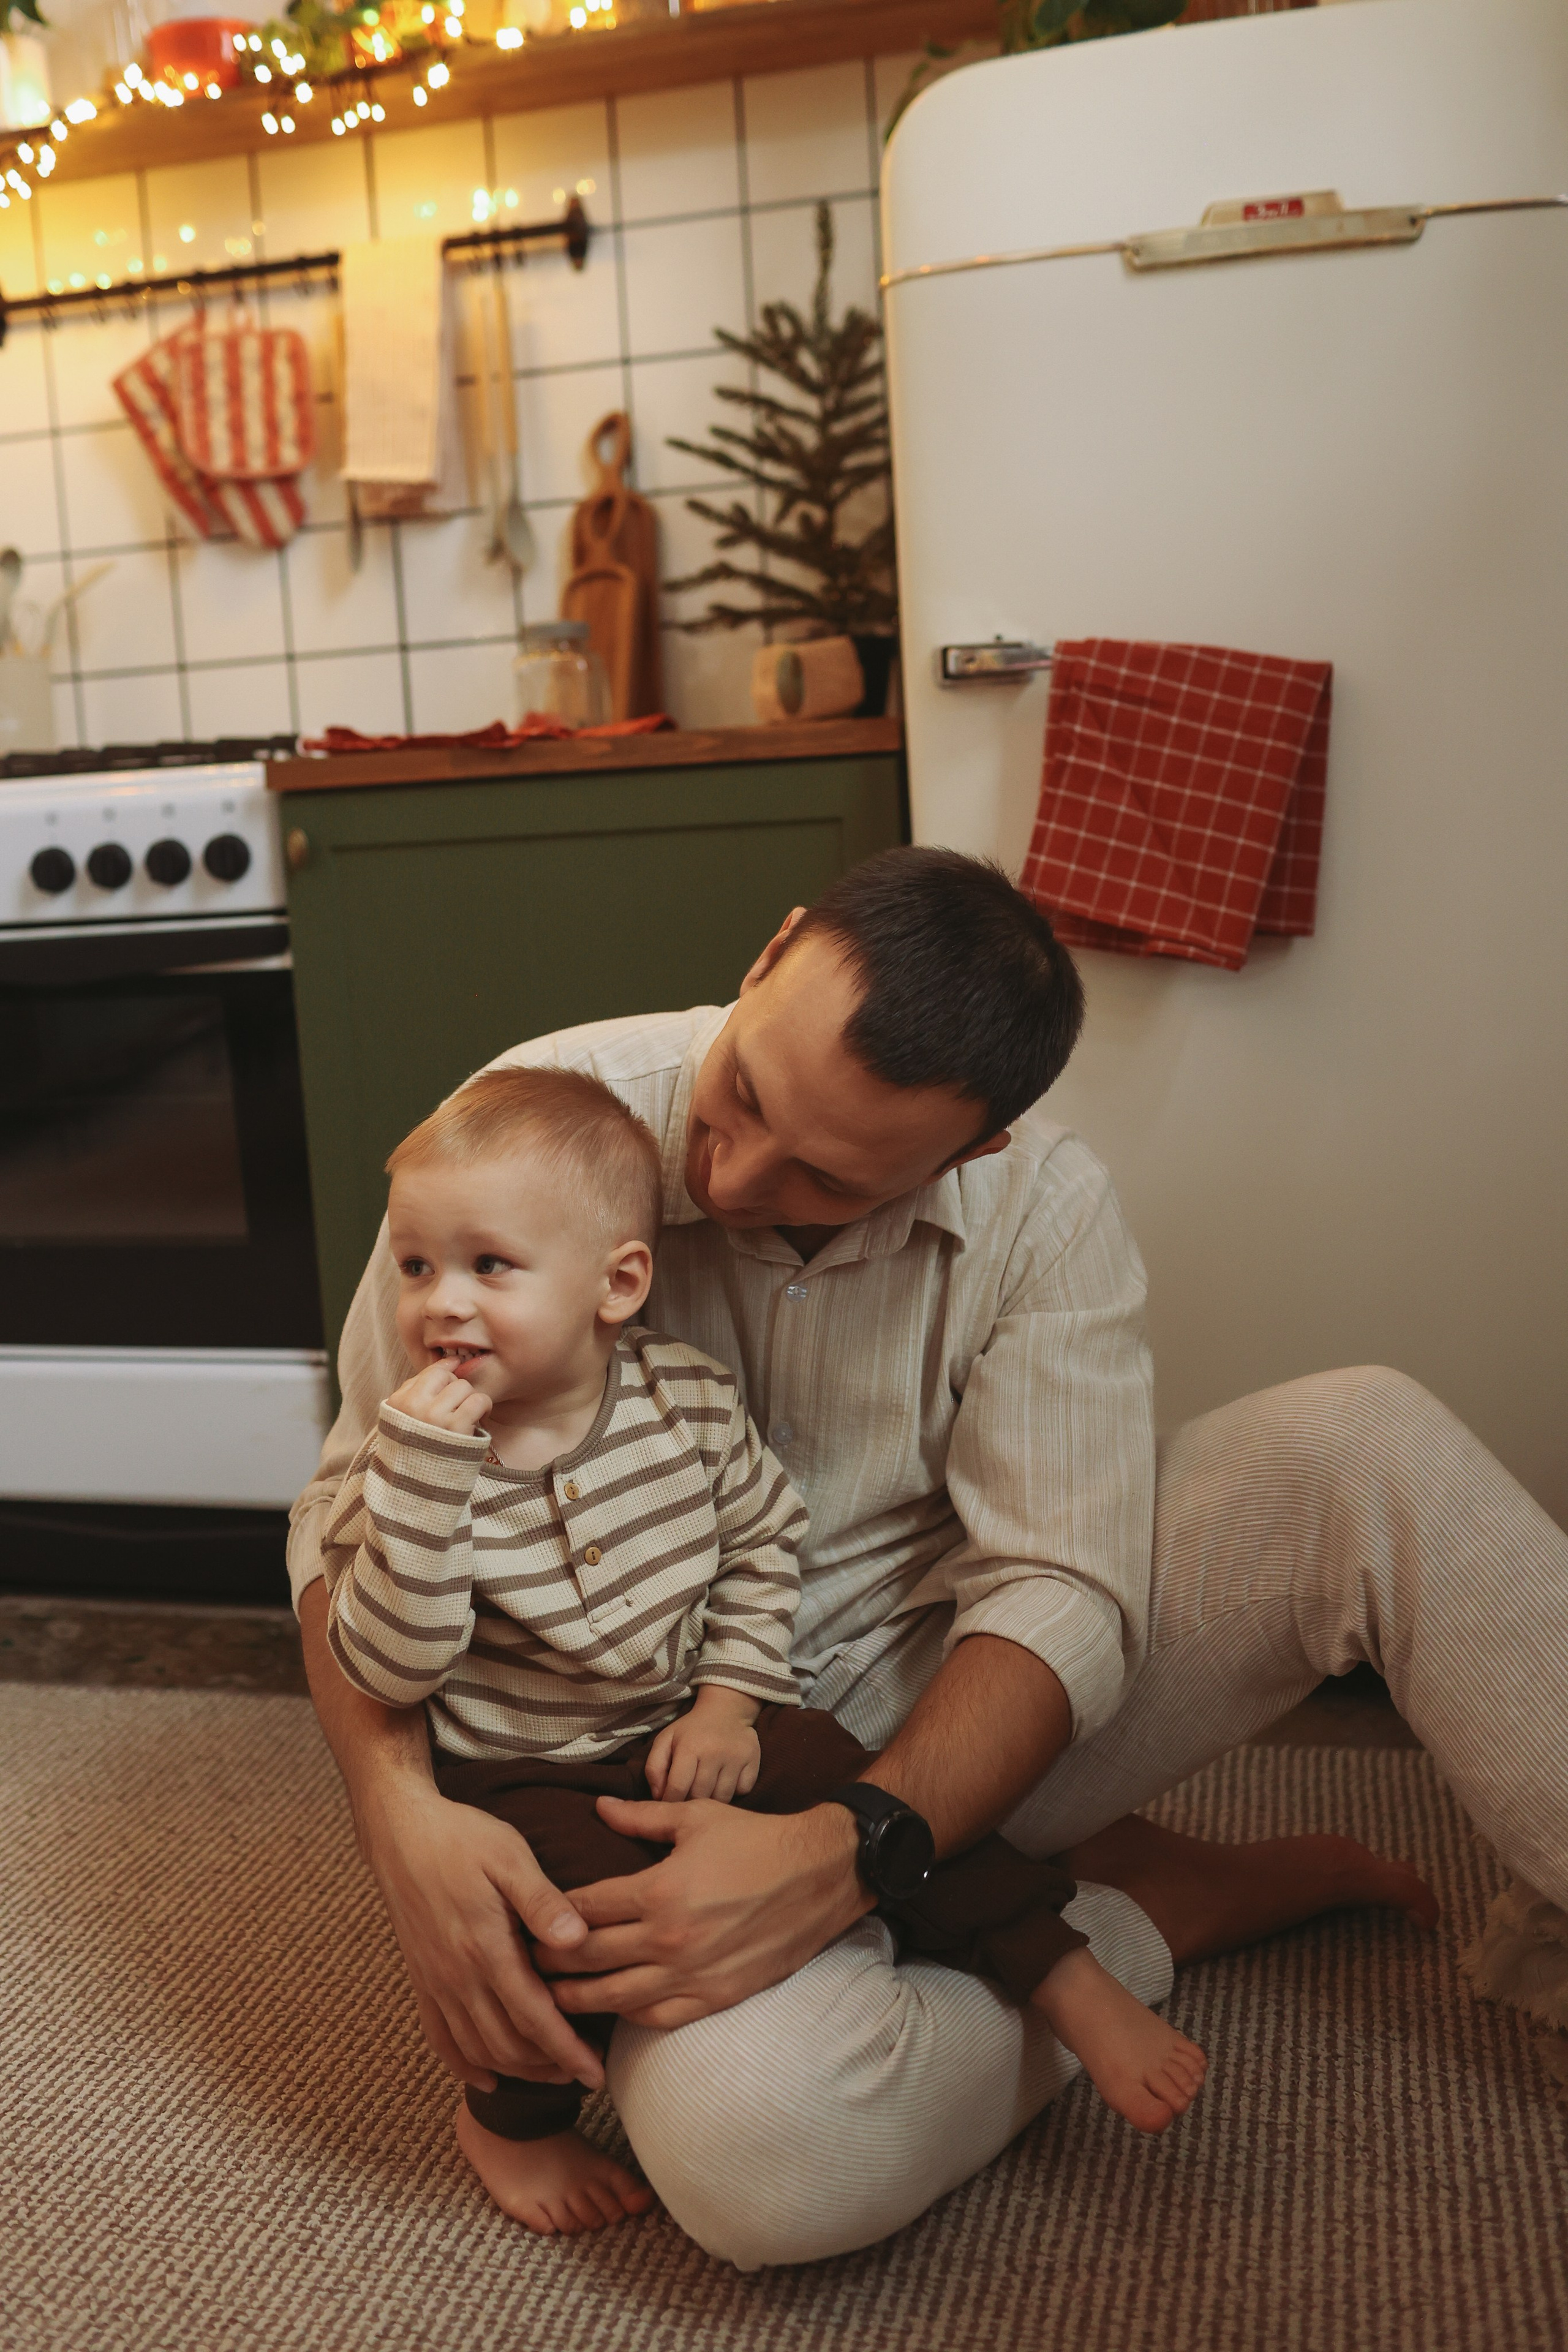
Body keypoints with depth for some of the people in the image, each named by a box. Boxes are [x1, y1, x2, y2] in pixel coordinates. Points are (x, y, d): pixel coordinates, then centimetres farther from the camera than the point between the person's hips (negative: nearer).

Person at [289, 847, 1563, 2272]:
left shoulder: (1042, 1207, -13)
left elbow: (1056, 1591, -16)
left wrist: (849, 1856, -32)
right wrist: (402, 1812, -27)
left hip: (957, 1728, 1)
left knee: (1367, 1448, -21)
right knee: (749, 2143, -34)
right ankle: (1148, 1916, -6)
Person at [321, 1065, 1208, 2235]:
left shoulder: (685, 1396, -11)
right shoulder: (415, 1462, -17)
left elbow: (760, 1541, 3)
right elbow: (388, 1668, -25)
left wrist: (731, 1700, -7)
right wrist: (421, 1475, -35)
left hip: (691, 1726, 3)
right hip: (528, 1777, -2)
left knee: (865, 1789, -13)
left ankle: (1077, 1984, 4)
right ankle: (509, 2119, 5)